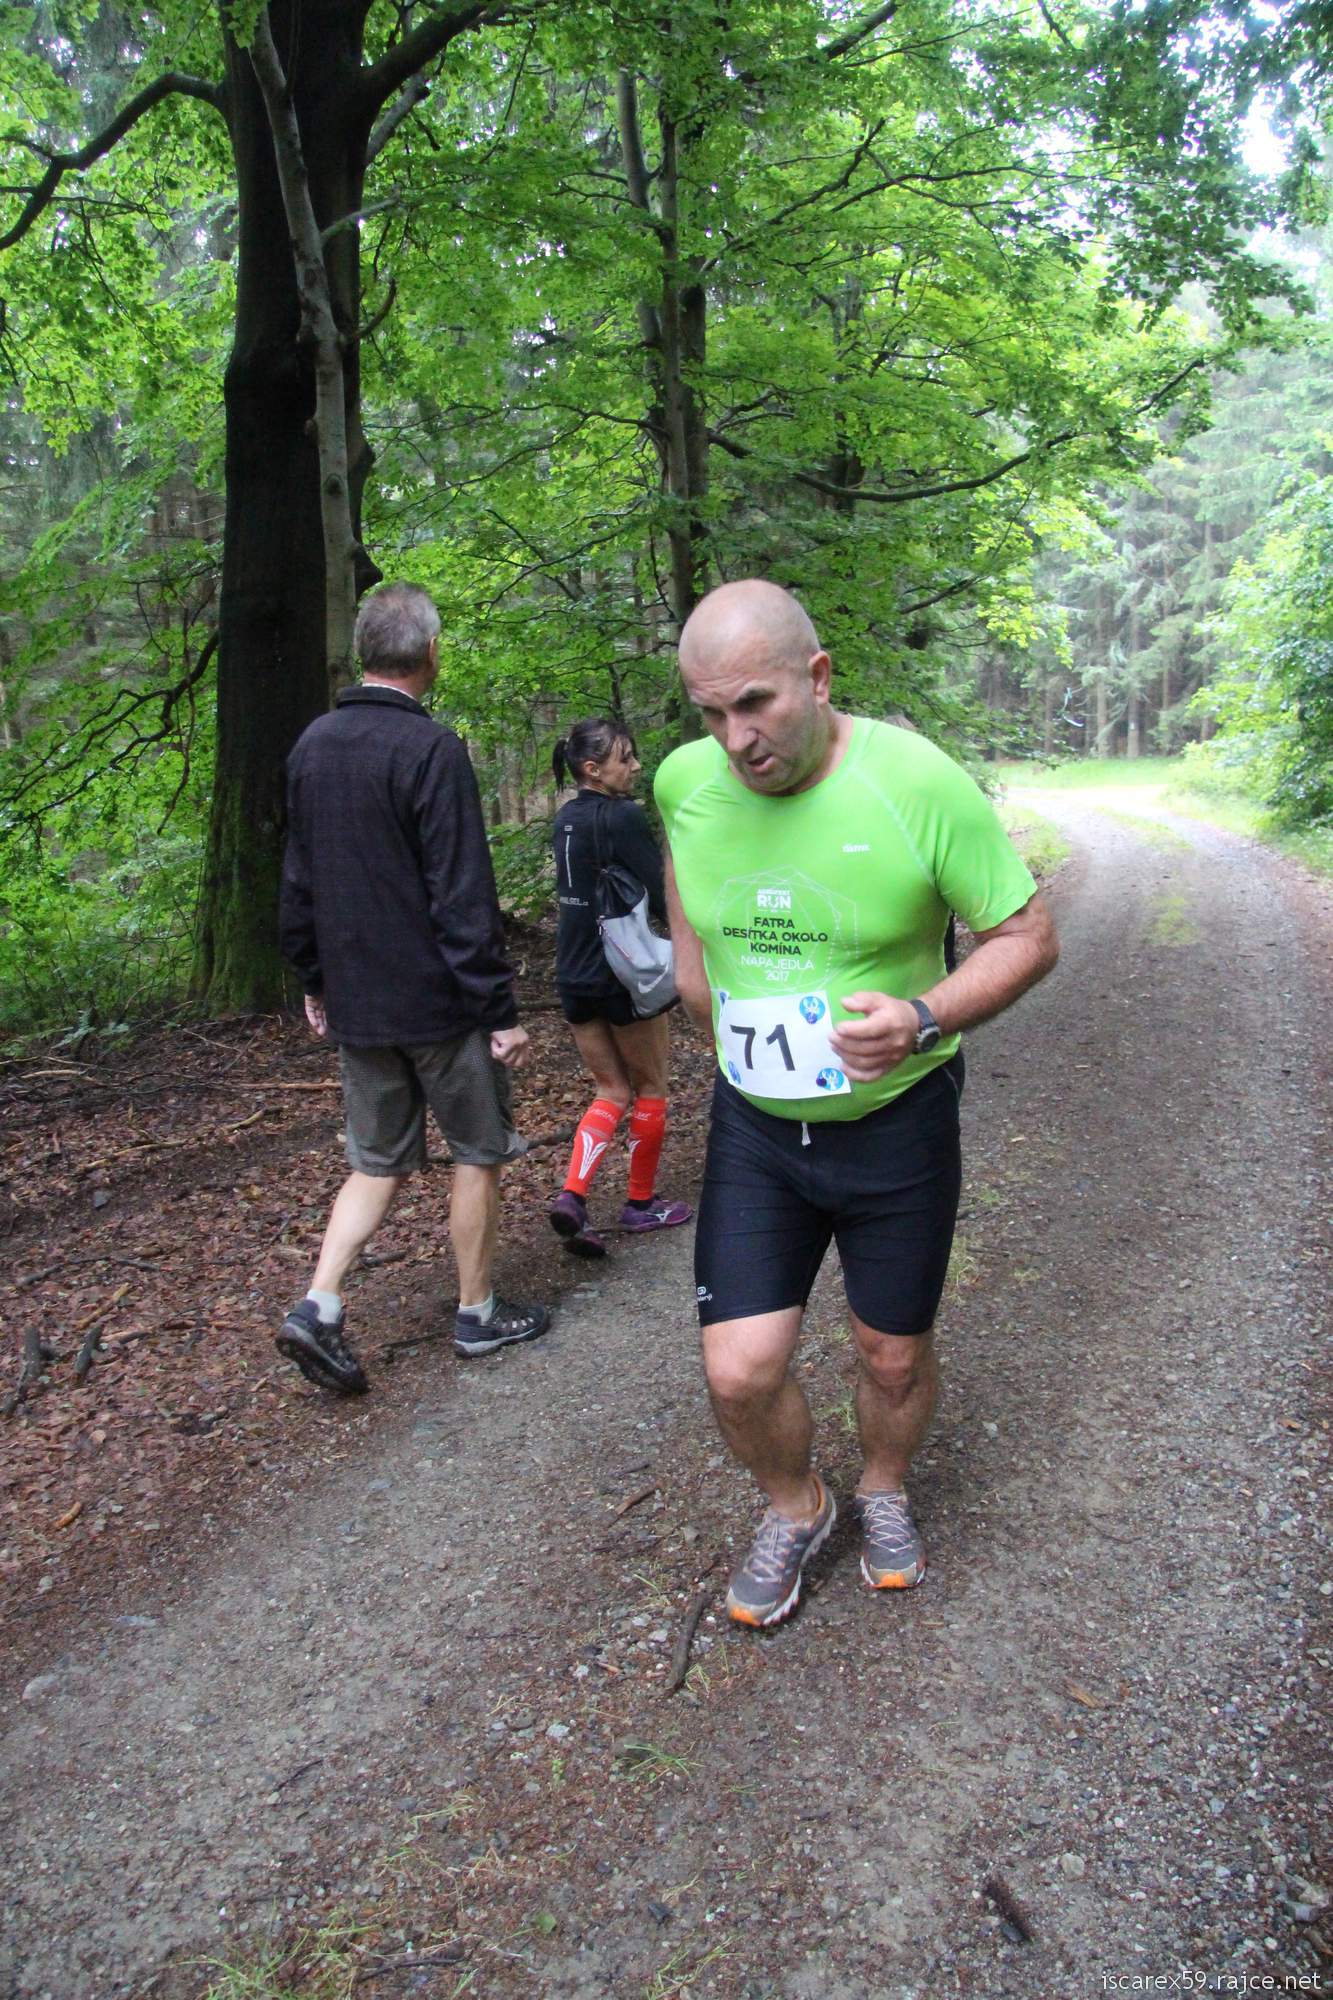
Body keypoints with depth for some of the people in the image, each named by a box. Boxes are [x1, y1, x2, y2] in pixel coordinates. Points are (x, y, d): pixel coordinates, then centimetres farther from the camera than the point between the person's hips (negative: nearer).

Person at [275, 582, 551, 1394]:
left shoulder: (313, 746, 5)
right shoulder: (432, 749, -17)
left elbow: (299, 884, 12)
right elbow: (464, 899, -19)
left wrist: (317, 983, 22)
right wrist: (502, 1011, -14)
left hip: (356, 1003, 6)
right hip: (439, 1000, -6)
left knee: (379, 1163, 17)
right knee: (478, 1154, 11)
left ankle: (318, 1306, 6)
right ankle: (477, 1314, 23)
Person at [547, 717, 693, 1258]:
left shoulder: (566, 820, 8)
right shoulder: (623, 816, -17)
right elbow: (663, 897, -17)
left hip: (574, 975, 7)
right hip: (626, 975, -7)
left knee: (613, 1089, 15)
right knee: (649, 1088, 13)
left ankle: (572, 1195, -3)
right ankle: (641, 1204, 24)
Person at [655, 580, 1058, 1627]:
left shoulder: (919, 783, -21)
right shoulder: (686, 781, -9)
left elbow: (1029, 935, -12)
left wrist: (924, 1019, -29)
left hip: (898, 1121, -2)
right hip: (754, 1123, 2)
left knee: (894, 1356, 15)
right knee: (740, 1372, -2)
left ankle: (884, 1491, 48)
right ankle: (795, 1506, 31)